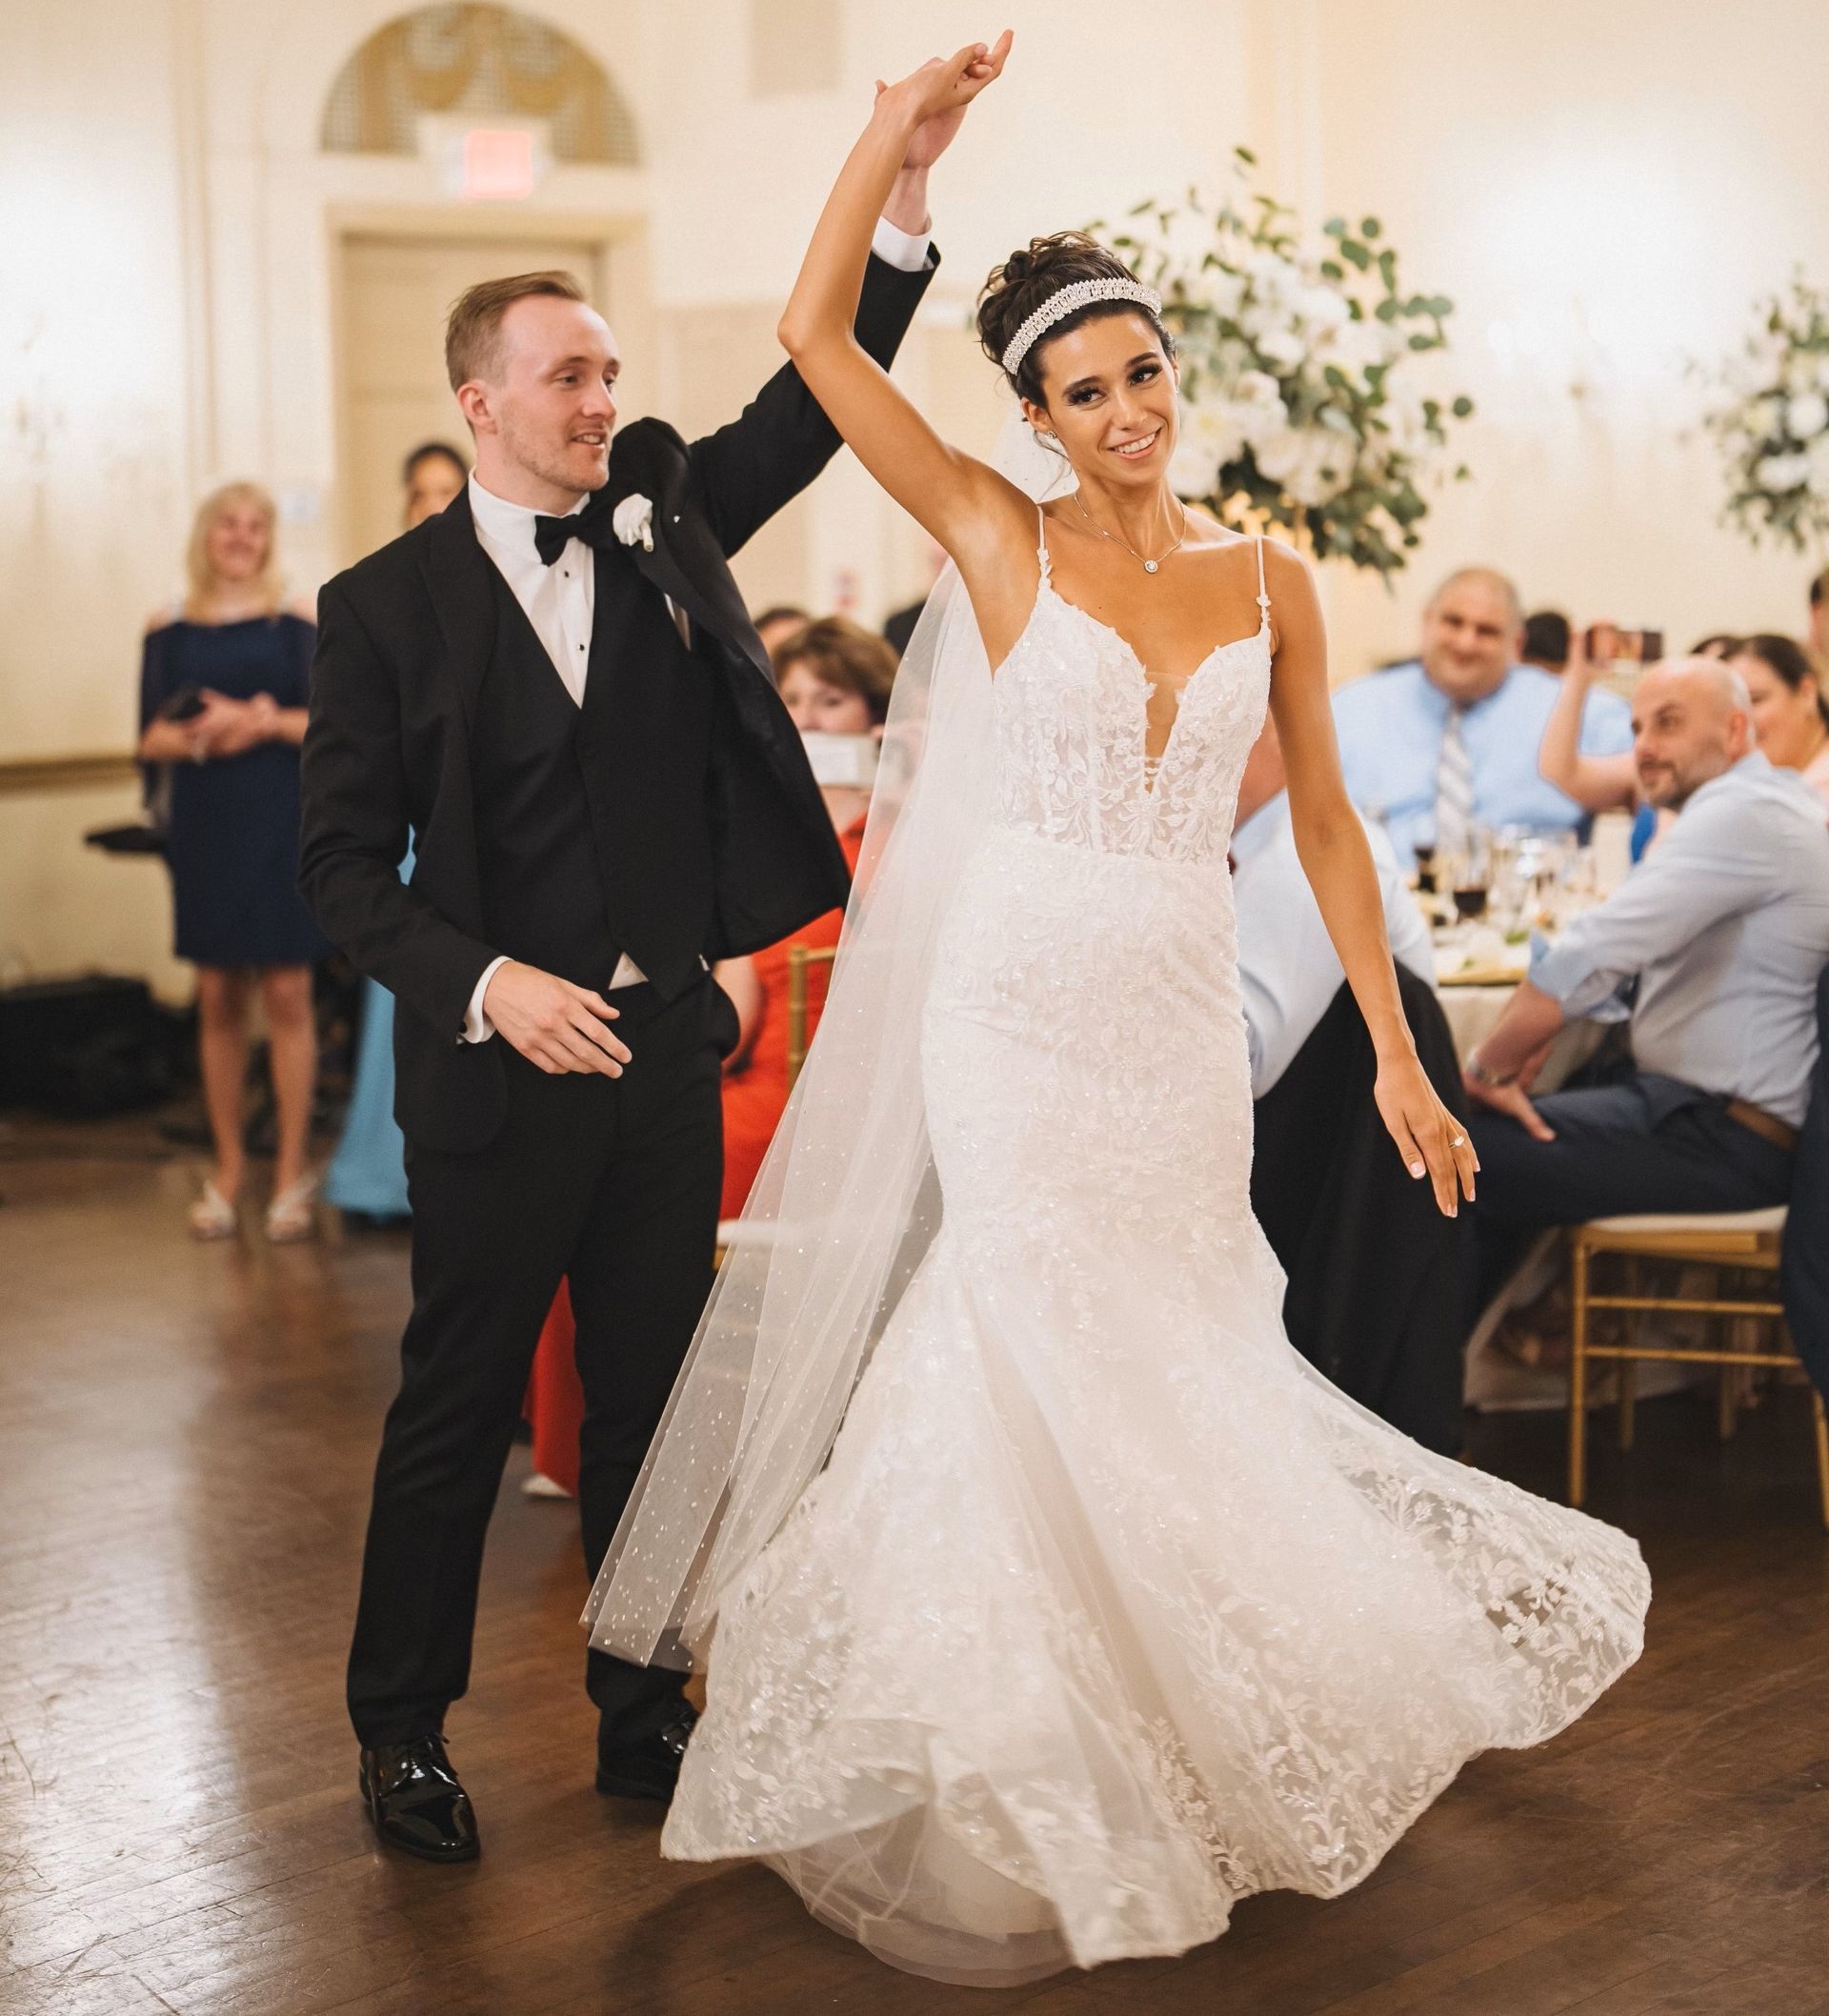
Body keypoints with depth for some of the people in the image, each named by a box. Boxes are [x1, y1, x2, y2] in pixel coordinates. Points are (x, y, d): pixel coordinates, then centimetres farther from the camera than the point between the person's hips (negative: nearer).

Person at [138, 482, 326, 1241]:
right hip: (205, 827, 2)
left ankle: (291, 1172, 4)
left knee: (286, 993, -3)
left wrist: (267, 723, -19)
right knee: (218, 999, 6)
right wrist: (204, 737, -17)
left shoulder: (295, 624, 4)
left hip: (282, 822, -2)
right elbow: (151, 736, 3)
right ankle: (228, 1165, 17)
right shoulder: (169, 630, 8)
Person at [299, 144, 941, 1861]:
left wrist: (905, 194, -14)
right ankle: (401, 1731, 23)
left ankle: (641, 1714, 28)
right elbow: (343, 862, -6)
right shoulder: (387, 604, -4)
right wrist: (488, 982, -20)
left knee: (652, 1395, 13)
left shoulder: (663, 517, 6)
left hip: (665, 1037, 4)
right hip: (498, 1058, -4)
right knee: (457, 1407, 6)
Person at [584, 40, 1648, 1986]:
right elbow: (813, 334, -7)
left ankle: (1176, 1717, 33)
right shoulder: (1004, 543, -2)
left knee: (1165, 1359, 11)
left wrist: (1396, 1053, 6)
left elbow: (1324, 828, 8)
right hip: (1016, 1006, -3)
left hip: (1179, 1022, 3)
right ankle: (1045, 1762, 19)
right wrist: (897, 133, -12)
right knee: (1051, 1359, 1)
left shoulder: (1269, 583, 6)